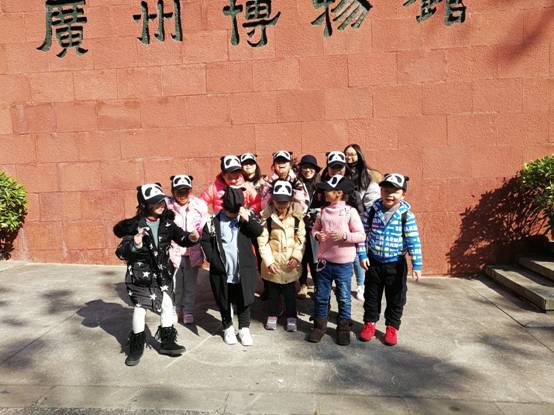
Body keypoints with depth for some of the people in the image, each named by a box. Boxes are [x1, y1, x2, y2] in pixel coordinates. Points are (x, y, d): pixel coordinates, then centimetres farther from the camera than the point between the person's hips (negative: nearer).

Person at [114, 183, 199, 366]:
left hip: (163, 273, 4)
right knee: (139, 308, 2)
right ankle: (137, 346, 23)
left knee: (167, 305, 8)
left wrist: (190, 237, -17)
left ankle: (167, 342, 26)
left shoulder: (167, 222, -2)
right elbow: (121, 252, -16)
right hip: (141, 274, -4)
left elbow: (180, 236, 6)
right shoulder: (134, 226, -15)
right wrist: (134, 245, -38)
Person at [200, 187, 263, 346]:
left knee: (244, 300, 10)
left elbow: (259, 231, -11)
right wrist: (213, 259, -8)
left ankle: (244, 329, 28)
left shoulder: (247, 215, -1)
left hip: (243, 269, 0)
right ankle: (228, 328, 35)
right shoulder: (214, 220, -4)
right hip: (221, 270, 0)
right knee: (224, 301, 15)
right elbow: (205, 240, 0)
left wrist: (246, 219, -24)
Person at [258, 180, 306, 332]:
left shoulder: (297, 215, -6)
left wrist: (297, 256, -13)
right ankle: (272, 315, 33)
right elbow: (263, 241, -10)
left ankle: (291, 317, 29)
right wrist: (268, 261, -14)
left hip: (291, 262, 1)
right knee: (273, 291, 15)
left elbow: (301, 238, -3)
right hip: (273, 261, 0)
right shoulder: (266, 216, -11)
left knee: (290, 291, 13)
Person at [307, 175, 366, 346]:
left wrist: (344, 235, -23)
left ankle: (344, 328, 26)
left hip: (343, 263, -4)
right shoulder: (323, 211, 3)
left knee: (344, 298, 10)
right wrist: (317, 235, -8)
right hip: (324, 261, 4)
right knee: (320, 296, 12)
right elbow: (315, 229, 13)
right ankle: (320, 325, 29)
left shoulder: (350, 212, -9)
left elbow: (361, 236, -9)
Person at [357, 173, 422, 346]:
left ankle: (392, 327, 30)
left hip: (396, 263, -1)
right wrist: (362, 255, -6)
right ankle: (370, 323, 33)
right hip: (373, 261, 2)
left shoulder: (406, 215, -13)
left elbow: (414, 241, -12)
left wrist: (417, 265, -14)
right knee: (371, 295, 15)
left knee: (396, 298, 11)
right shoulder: (373, 210, -7)